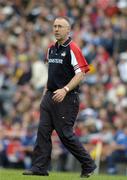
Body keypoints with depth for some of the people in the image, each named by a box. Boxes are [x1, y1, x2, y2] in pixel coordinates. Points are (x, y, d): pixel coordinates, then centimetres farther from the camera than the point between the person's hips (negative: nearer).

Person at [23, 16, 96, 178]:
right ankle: (39, 167, 3)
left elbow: (80, 73, -16)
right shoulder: (51, 49, 15)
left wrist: (65, 90, -24)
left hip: (66, 98, -8)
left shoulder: (72, 49, -10)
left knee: (65, 134, -7)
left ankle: (88, 165, 7)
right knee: (43, 131, 0)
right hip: (50, 97, 8)